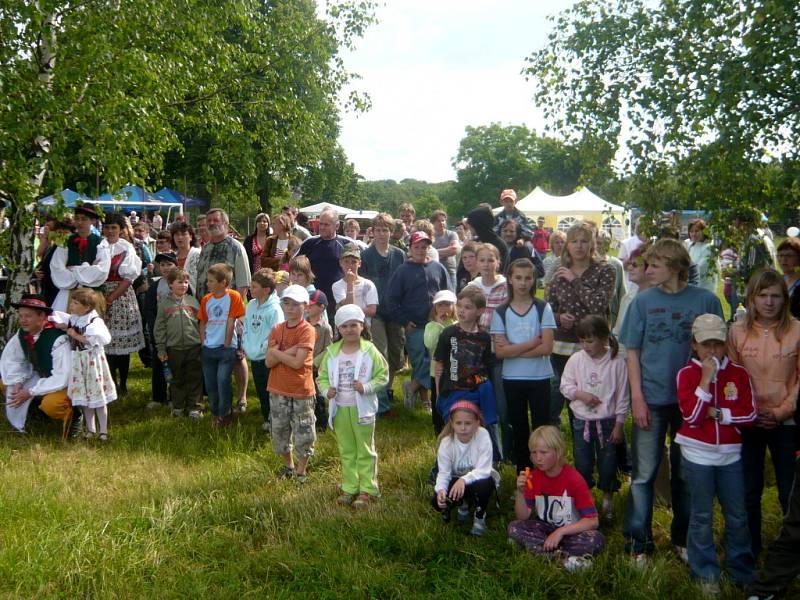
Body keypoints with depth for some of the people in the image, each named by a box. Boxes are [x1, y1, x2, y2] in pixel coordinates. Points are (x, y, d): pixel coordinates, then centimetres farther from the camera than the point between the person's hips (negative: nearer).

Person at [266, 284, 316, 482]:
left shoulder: (307, 330, -12)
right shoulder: (277, 329, 3)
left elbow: (297, 362, -21)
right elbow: (269, 362, -5)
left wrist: (276, 352, -10)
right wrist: (289, 351, -18)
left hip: (301, 392, -5)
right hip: (278, 391, 5)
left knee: (304, 435, 4)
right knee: (279, 432, 16)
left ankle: (301, 471, 22)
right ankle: (288, 466, 37)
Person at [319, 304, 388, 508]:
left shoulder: (370, 351, -9)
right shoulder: (332, 353, 1)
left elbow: (383, 375, -6)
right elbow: (322, 377, 8)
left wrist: (367, 387, -20)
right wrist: (326, 390, -12)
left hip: (362, 409, -4)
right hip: (339, 409, 4)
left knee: (365, 451, 7)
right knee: (346, 451, 15)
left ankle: (367, 490, 16)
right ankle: (349, 488, 27)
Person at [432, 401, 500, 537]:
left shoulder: (483, 435, -27)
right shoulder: (446, 442, -18)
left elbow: (483, 469, -30)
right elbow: (444, 472, -19)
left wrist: (464, 480, -47)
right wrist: (440, 489, -41)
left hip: (480, 478, -3)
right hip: (456, 480, 3)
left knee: (484, 484, -38)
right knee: (437, 502, -23)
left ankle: (480, 516, -5)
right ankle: (463, 503, 14)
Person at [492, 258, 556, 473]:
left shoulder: (543, 308, -5)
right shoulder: (501, 312, 0)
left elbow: (546, 347, -13)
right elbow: (500, 351, -9)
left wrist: (513, 349, -13)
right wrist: (531, 343, -14)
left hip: (539, 378, -2)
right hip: (512, 379, 2)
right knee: (519, 429, 12)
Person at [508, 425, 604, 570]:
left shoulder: (573, 478, -17)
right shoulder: (533, 477, -4)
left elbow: (593, 521, -20)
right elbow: (523, 517, -6)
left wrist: (560, 532, -28)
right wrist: (520, 492, -23)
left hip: (571, 531, -4)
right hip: (546, 528, 4)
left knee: (596, 539, -33)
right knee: (514, 527, -23)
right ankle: (566, 556, -28)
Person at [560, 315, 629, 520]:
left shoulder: (616, 362, -12)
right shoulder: (576, 359, -5)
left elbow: (622, 395, -6)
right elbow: (565, 385, 4)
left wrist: (619, 424, -4)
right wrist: (580, 394, -15)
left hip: (607, 422, -2)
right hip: (582, 421, 2)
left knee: (607, 464, 8)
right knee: (582, 465, 10)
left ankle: (608, 498, 31)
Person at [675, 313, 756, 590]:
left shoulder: (738, 373, 1)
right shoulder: (687, 373, -5)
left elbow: (749, 413, -4)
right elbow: (690, 415, -16)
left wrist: (717, 413, -14)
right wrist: (706, 379, -19)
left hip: (730, 453, 2)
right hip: (698, 453, -2)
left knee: (737, 515, 9)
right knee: (702, 515, 6)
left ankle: (742, 571, 25)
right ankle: (705, 572, 18)